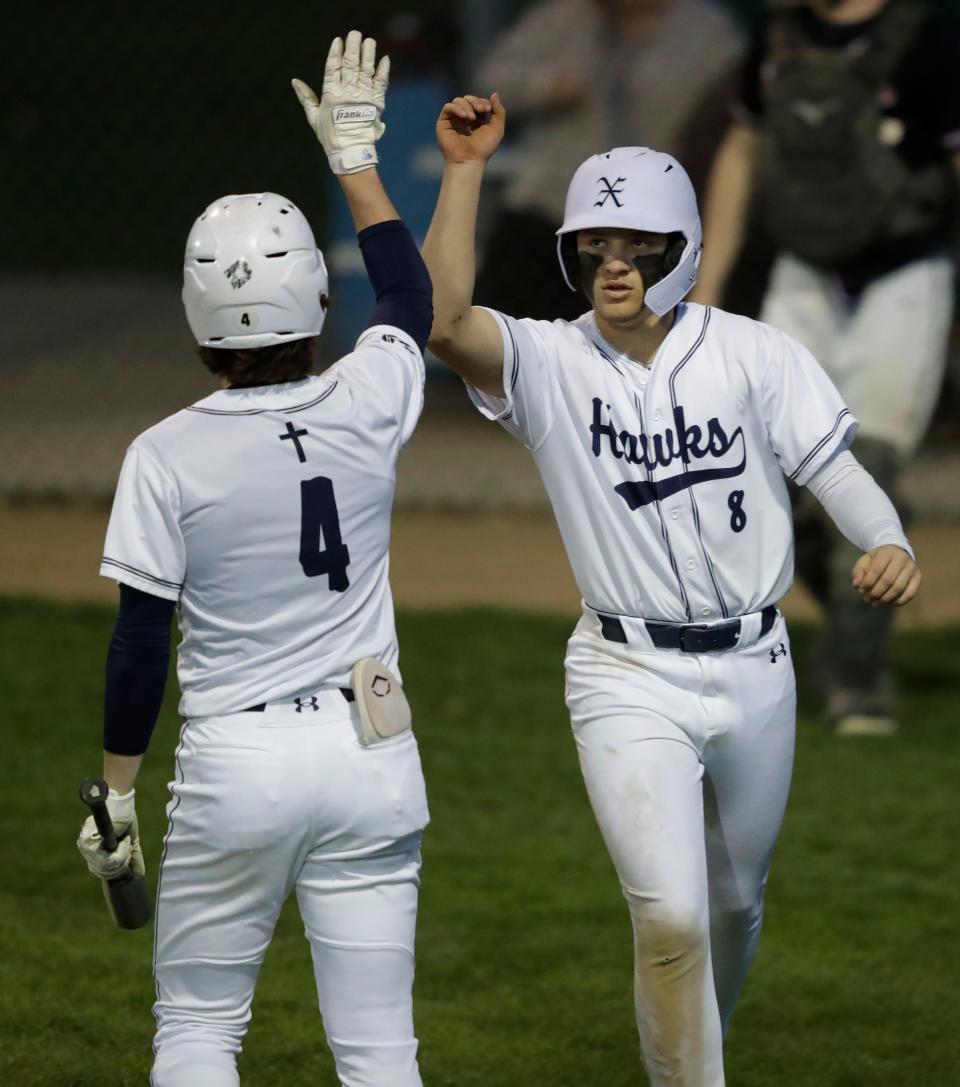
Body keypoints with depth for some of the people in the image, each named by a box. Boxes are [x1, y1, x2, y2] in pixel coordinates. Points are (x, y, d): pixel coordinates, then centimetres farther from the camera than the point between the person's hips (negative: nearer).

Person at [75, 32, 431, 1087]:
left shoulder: (168, 457, -11)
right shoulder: (366, 407, -5)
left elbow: (140, 645, -7)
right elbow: (409, 296, 18)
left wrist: (116, 793, 5)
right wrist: (353, 151, 28)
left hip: (234, 763, -2)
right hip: (369, 754, 2)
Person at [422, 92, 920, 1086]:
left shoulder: (753, 356, -4)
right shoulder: (548, 362, -8)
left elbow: (836, 470, -7)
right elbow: (441, 320, -26)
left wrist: (889, 545, -28)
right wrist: (463, 172, -26)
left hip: (754, 669, 3)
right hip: (629, 678, -3)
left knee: (733, 906, 20)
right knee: (670, 915, -18)